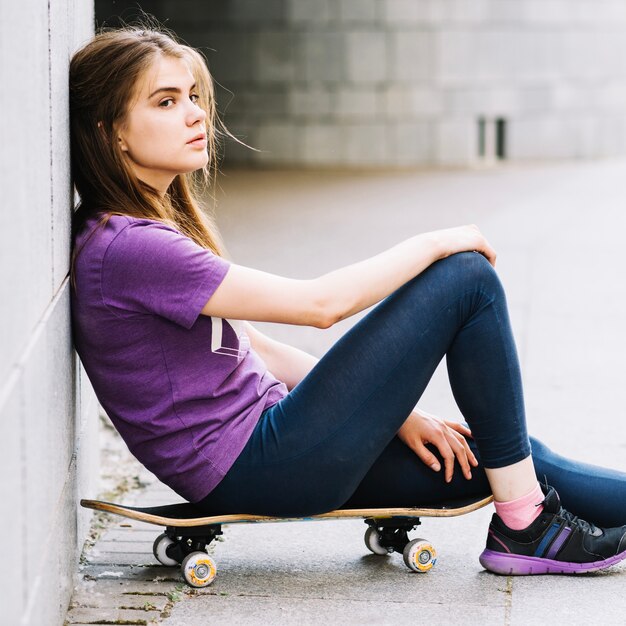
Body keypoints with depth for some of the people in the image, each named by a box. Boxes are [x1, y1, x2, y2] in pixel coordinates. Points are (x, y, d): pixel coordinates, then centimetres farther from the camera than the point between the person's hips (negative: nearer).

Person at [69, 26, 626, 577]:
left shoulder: (160, 223, 14)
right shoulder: (122, 248, -19)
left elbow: (253, 348, 14)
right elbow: (320, 303, -21)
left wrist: (388, 409, 7)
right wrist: (435, 243, -7)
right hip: (252, 470, -10)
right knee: (468, 278, -8)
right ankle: (528, 527, -1)